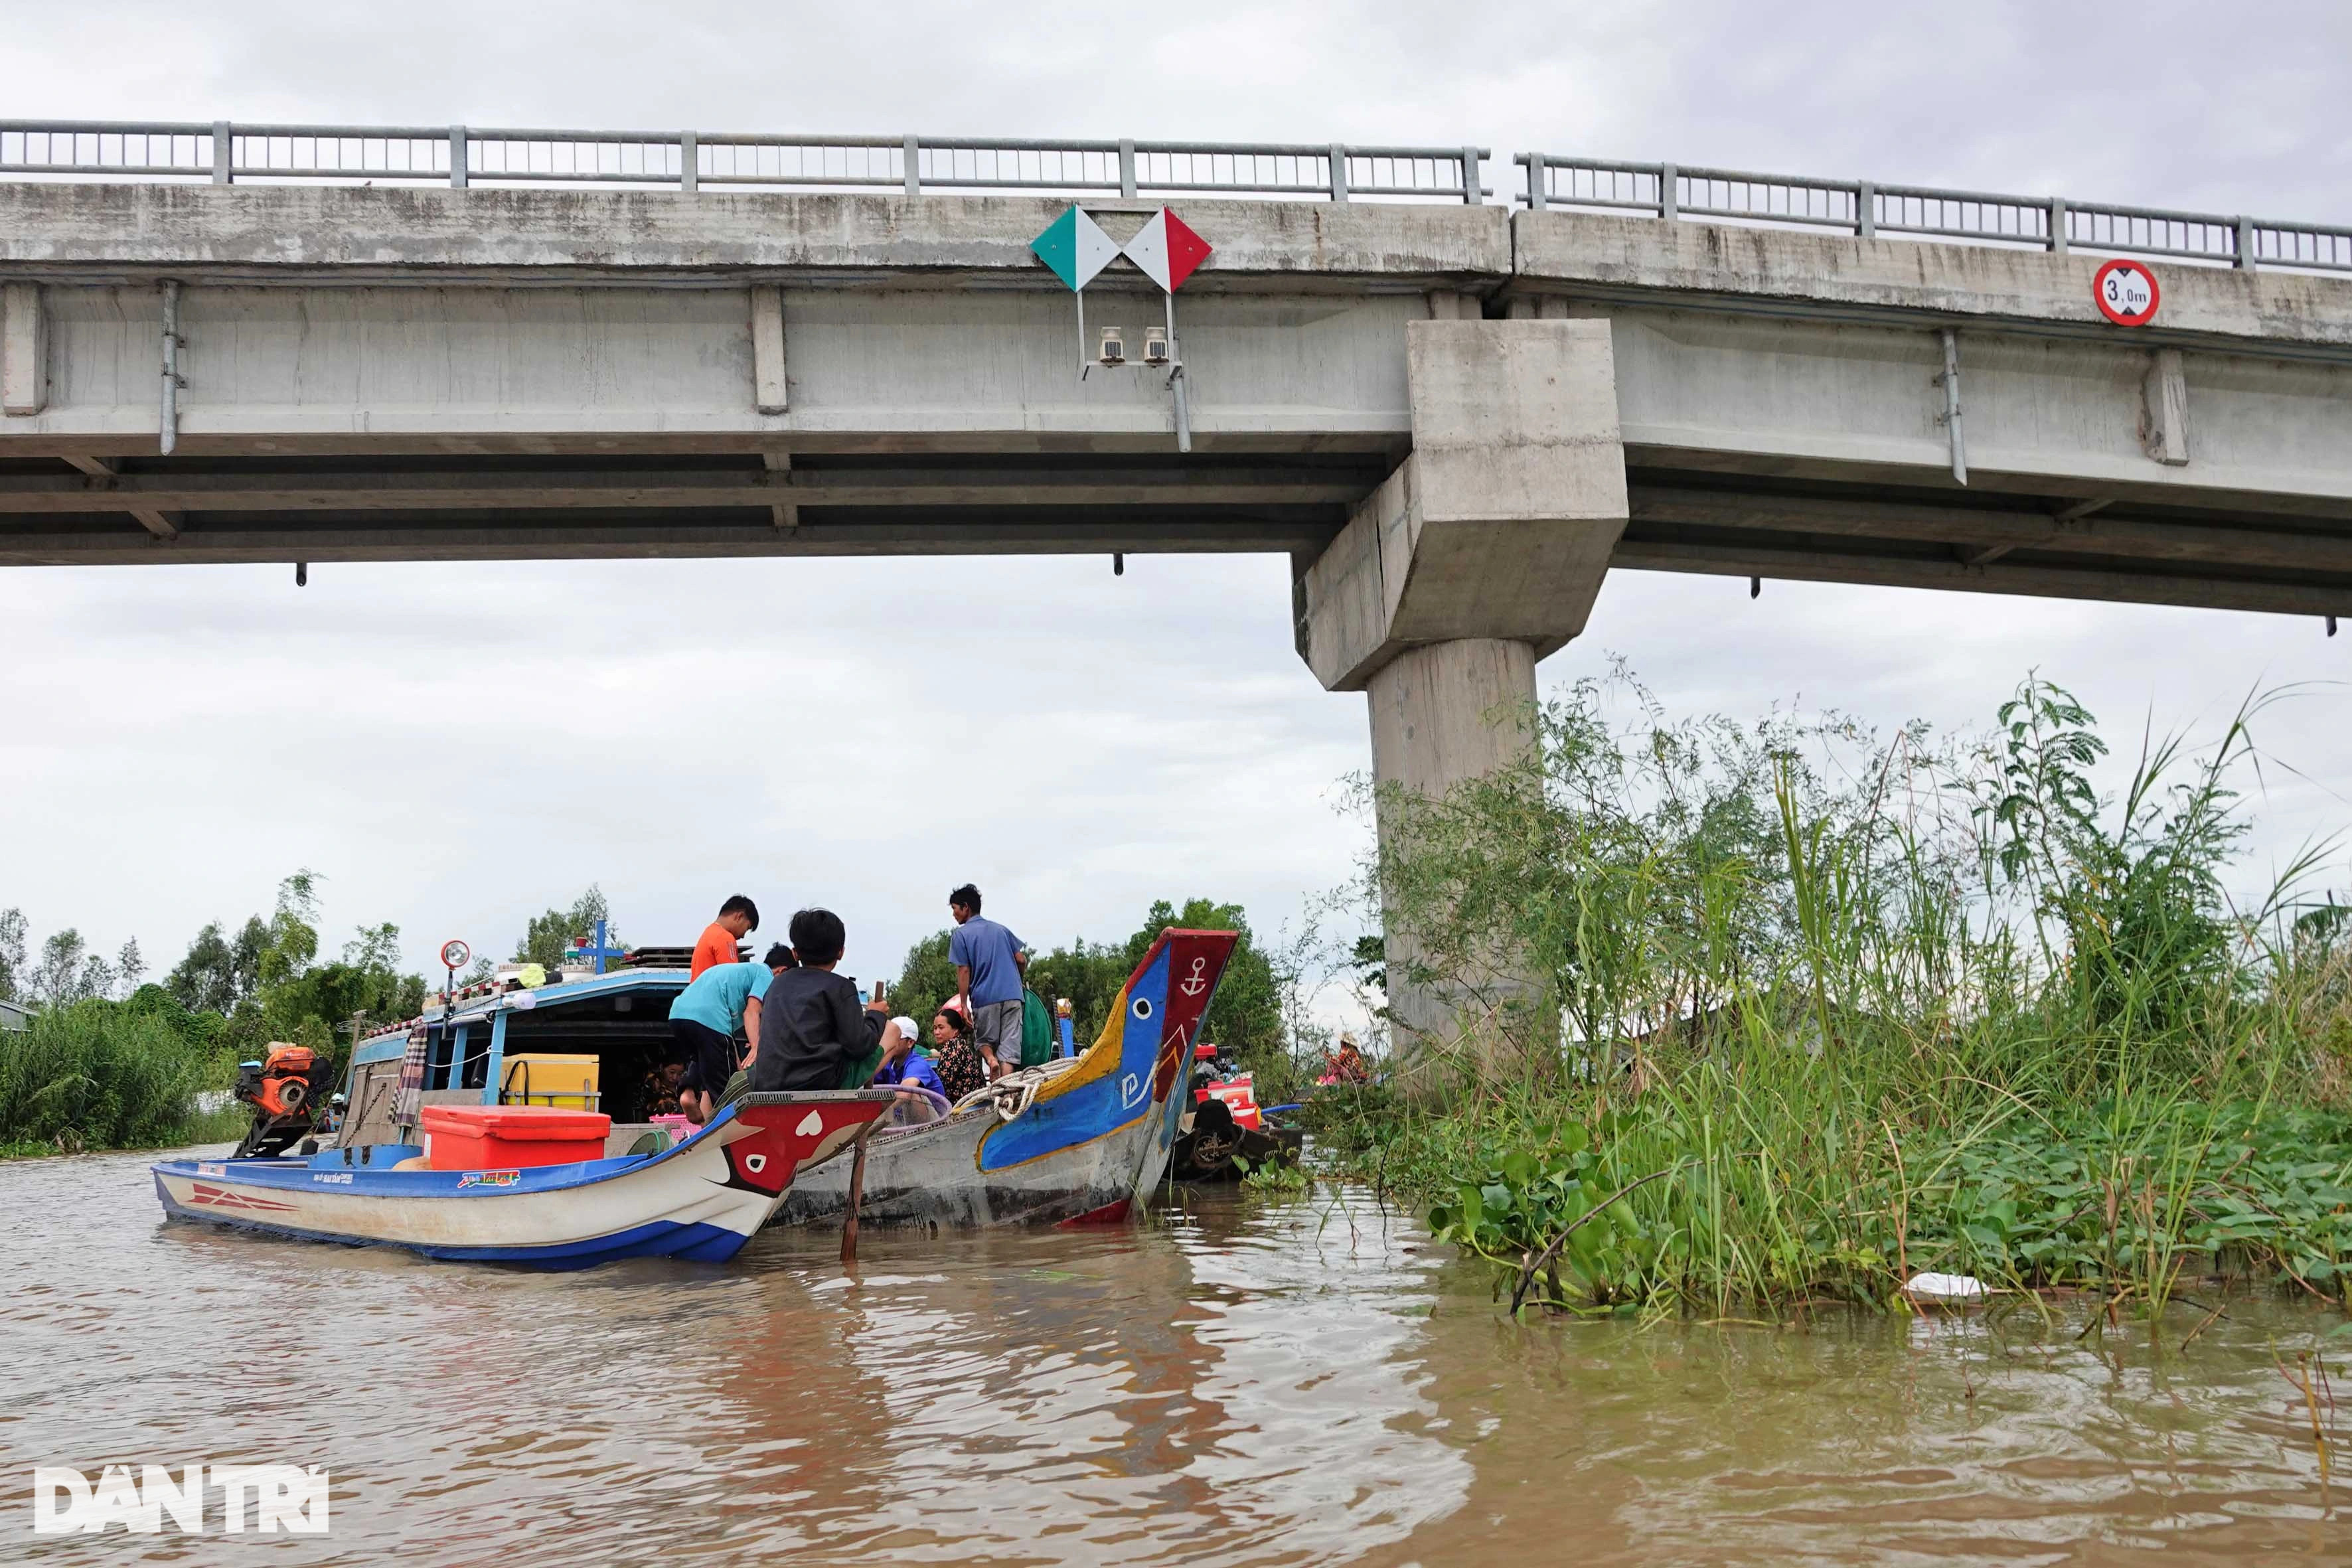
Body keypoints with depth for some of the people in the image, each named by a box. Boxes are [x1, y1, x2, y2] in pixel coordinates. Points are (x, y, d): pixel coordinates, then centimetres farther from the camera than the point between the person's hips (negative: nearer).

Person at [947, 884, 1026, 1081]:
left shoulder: (961, 935, 2)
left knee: (985, 1040, 15)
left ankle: (990, 1058, -15)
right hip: (1013, 995, 3)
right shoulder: (1000, 929, 16)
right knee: (1009, 1048, 0)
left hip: (985, 998, -3)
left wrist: (964, 1005, -3)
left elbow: (964, 971, -4)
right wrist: (1018, 982, 32)